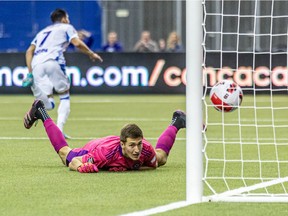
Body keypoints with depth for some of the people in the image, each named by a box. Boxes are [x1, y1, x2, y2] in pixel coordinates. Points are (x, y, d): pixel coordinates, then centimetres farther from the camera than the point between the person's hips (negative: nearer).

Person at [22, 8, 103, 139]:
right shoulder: (66, 27, 21)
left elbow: (29, 51, 23)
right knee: (65, 96, 13)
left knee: (49, 105, 2)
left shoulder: (43, 32, 36)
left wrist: (30, 73, 19)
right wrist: (91, 54, 17)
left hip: (36, 64, 4)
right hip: (52, 60, -4)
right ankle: (59, 130, -5)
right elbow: (77, 43, 3)